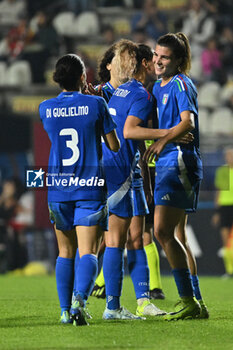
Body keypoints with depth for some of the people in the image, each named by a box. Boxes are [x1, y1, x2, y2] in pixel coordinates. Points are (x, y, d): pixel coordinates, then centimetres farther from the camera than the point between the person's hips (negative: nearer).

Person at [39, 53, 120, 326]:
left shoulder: (45, 108, 2)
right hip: (90, 186, -3)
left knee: (65, 252, 15)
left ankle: (65, 310, 11)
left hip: (58, 186, 3)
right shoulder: (96, 104, -6)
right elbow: (114, 146, 1)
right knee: (88, 252, -7)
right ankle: (79, 299, -31)